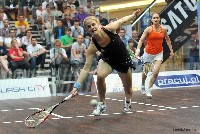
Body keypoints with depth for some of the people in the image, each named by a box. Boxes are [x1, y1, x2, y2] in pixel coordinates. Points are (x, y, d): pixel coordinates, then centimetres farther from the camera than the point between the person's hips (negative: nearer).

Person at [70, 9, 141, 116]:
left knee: (128, 90, 12)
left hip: (123, 60, 1)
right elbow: (86, 68, -31)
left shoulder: (109, 29, -31)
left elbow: (122, 20, -9)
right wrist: (77, 86, -38)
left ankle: (128, 102, 51)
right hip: (107, 60, -1)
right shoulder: (92, 46, -30)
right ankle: (101, 104, -11)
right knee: (100, 75, -34)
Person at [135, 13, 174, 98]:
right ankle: (143, 86, 41)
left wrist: (171, 50, 13)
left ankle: (148, 89, 0)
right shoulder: (149, 29, -12)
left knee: (156, 72, -15)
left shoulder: (163, 29, -2)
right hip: (148, 53, -1)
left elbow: (168, 40, 13)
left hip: (158, 53, 2)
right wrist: (138, 50, -28)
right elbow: (141, 40, -16)